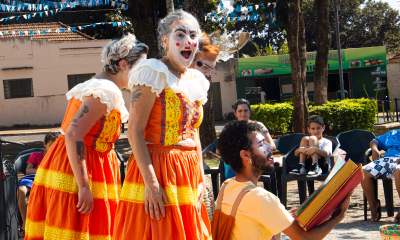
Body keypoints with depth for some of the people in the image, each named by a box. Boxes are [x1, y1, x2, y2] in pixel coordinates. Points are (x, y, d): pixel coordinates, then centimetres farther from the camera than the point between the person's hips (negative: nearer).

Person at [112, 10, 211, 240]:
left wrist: (201, 178, 10)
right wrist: (151, 182, -22)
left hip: (189, 172, 7)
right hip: (157, 168, -7)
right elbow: (134, 131, -16)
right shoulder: (153, 73, -9)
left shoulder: (197, 80, 13)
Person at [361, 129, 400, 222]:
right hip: (385, 159, 4)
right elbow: (374, 141, 34)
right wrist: (374, 150, 9)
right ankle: (373, 204, -6)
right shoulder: (392, 133, 34)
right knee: (364, 172, -24)